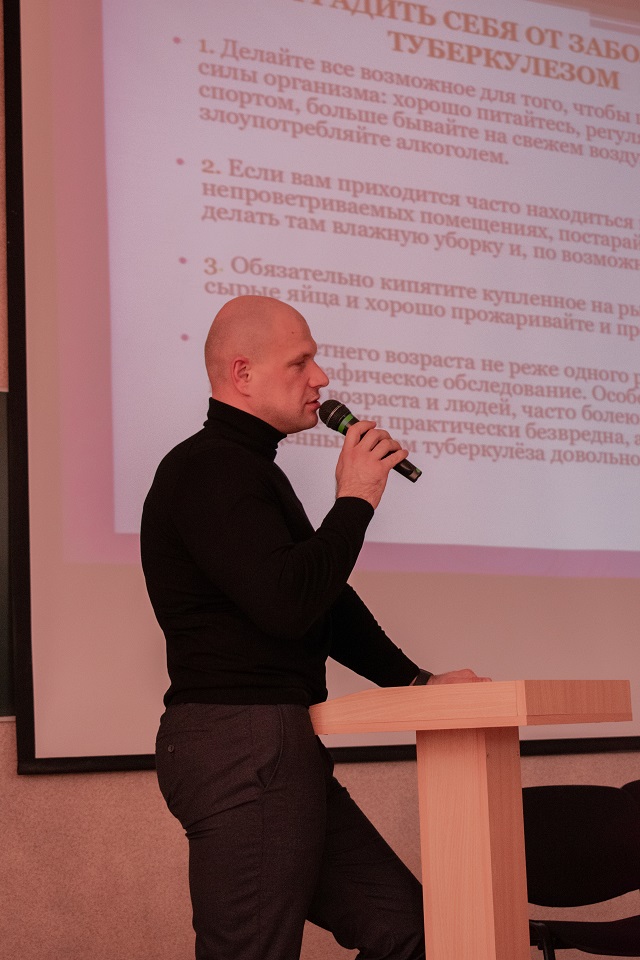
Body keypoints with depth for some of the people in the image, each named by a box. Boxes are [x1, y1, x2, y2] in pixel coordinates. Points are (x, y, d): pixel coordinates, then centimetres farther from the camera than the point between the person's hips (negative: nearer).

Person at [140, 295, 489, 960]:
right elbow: (288, 604, -24)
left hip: (279, 749, 11)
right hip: (241, 742, -10)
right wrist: (355, 501, -10)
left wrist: (417, 681, 16)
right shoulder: (208, 469, -12)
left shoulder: (248, 468, 23)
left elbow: (328, 605, 26)